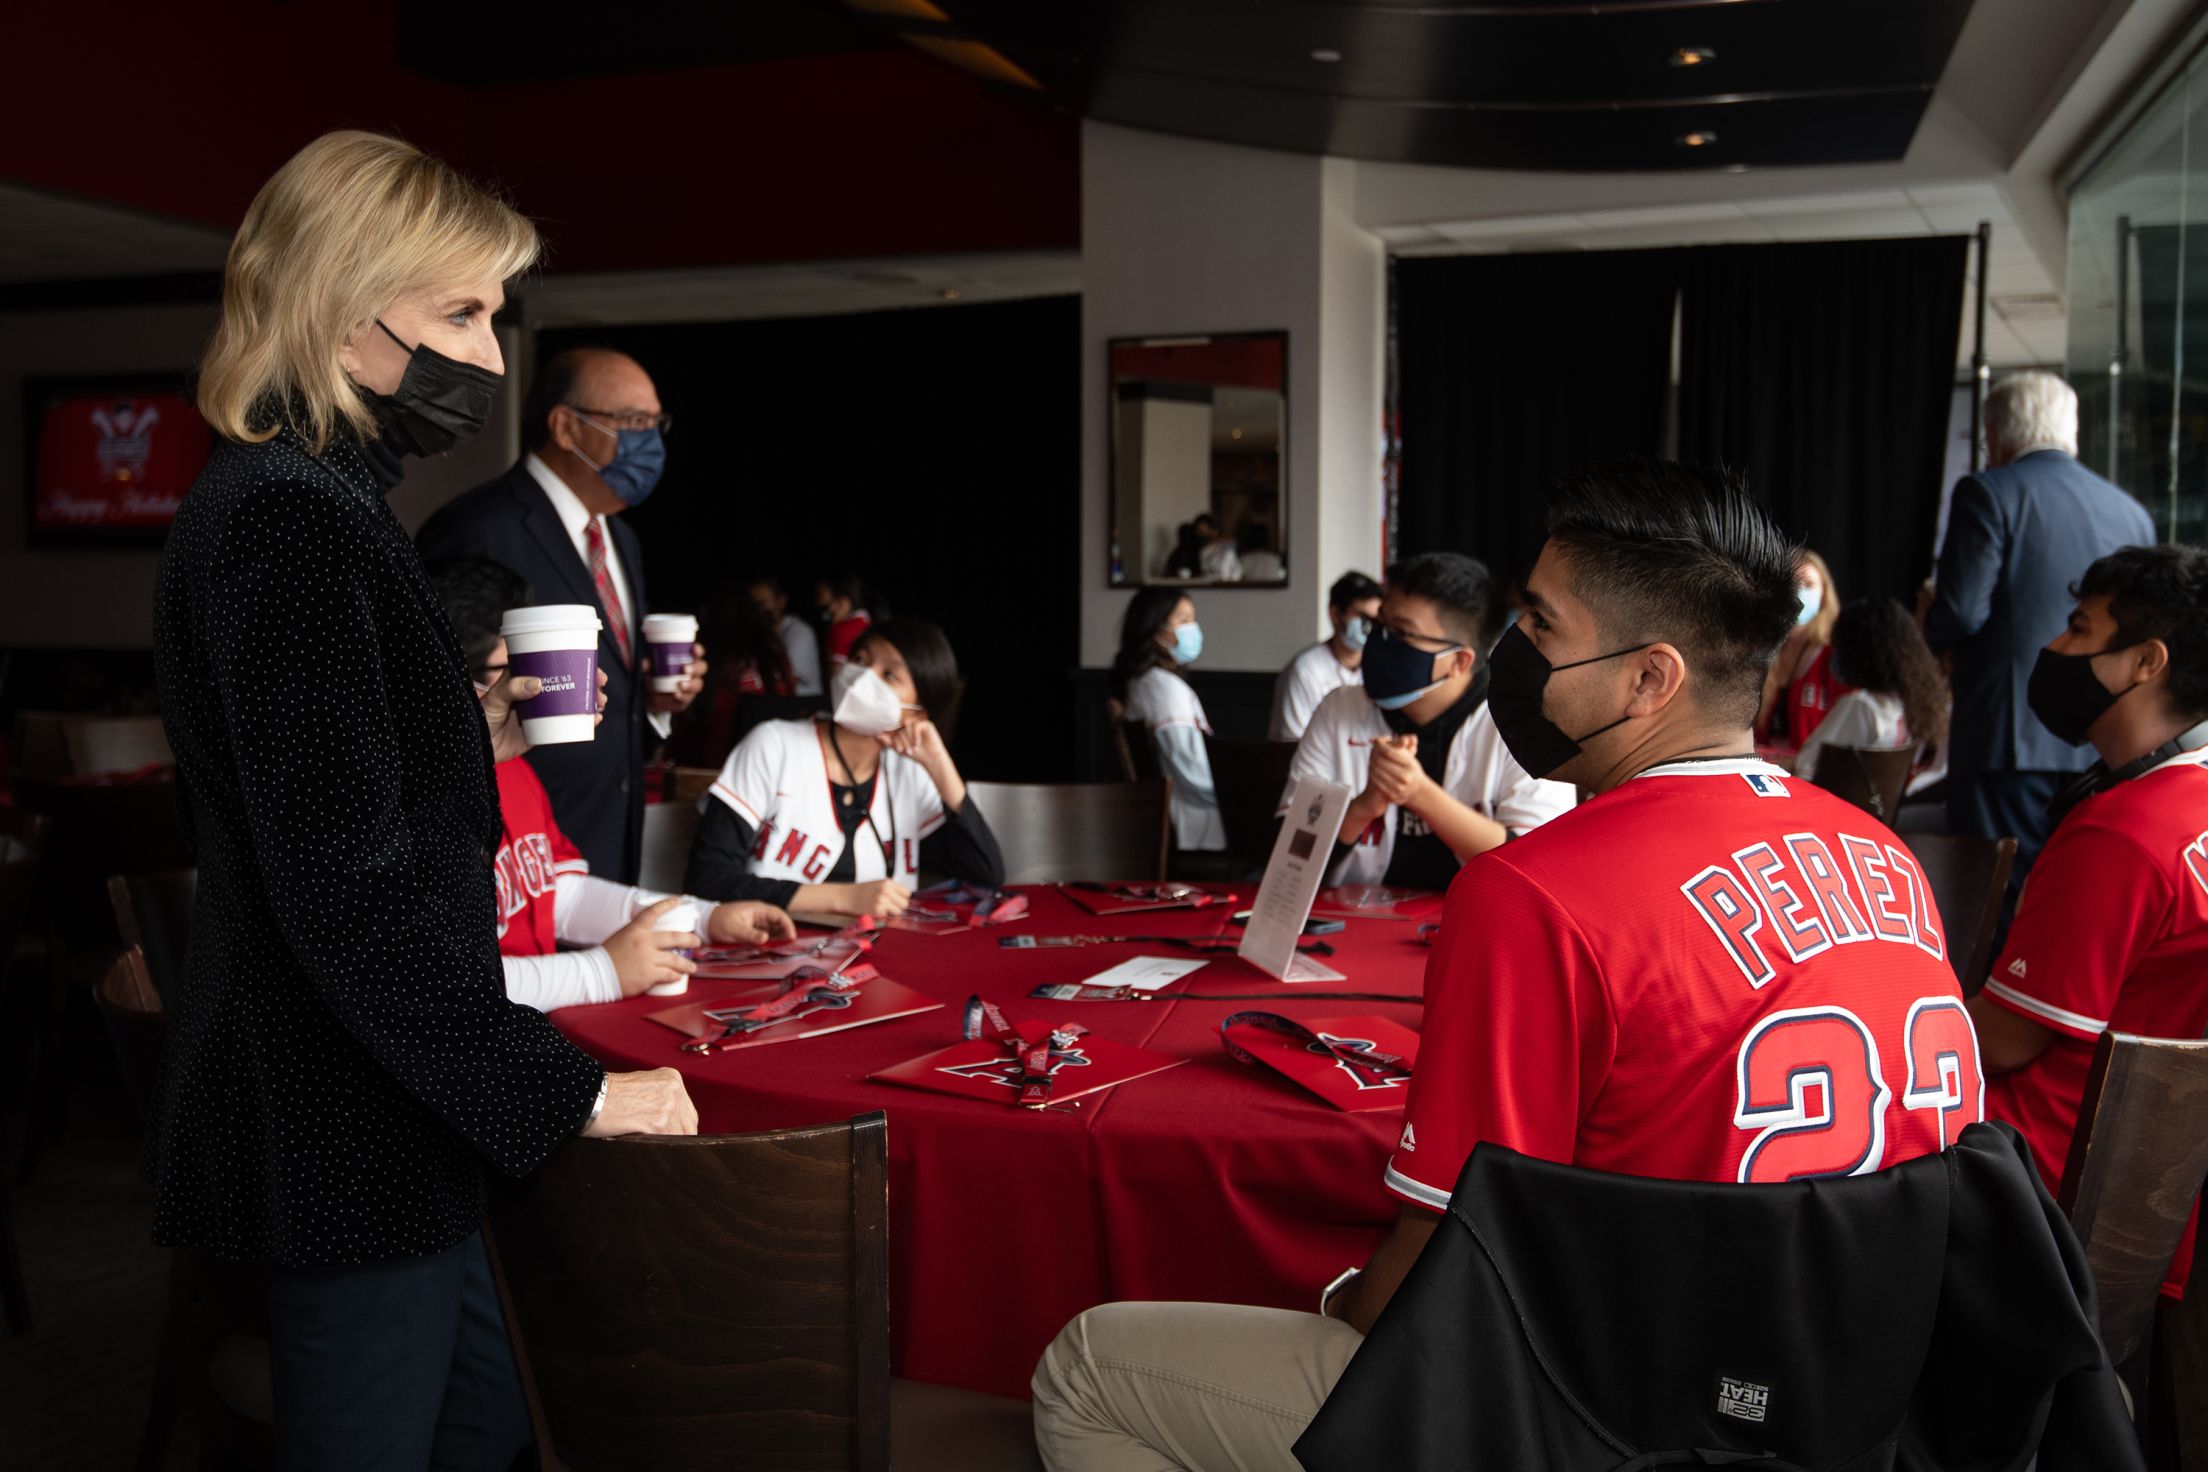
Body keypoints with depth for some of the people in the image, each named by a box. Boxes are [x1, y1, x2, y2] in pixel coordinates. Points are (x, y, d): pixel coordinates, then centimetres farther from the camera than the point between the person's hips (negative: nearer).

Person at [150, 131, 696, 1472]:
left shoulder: (317, 505, 14)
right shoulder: (288, 521, -19)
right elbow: (346, 890, -24)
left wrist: (472, 742, 9)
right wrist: (569, 1092, -20)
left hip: (378, 1120, 10)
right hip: (343, 1140, -10)